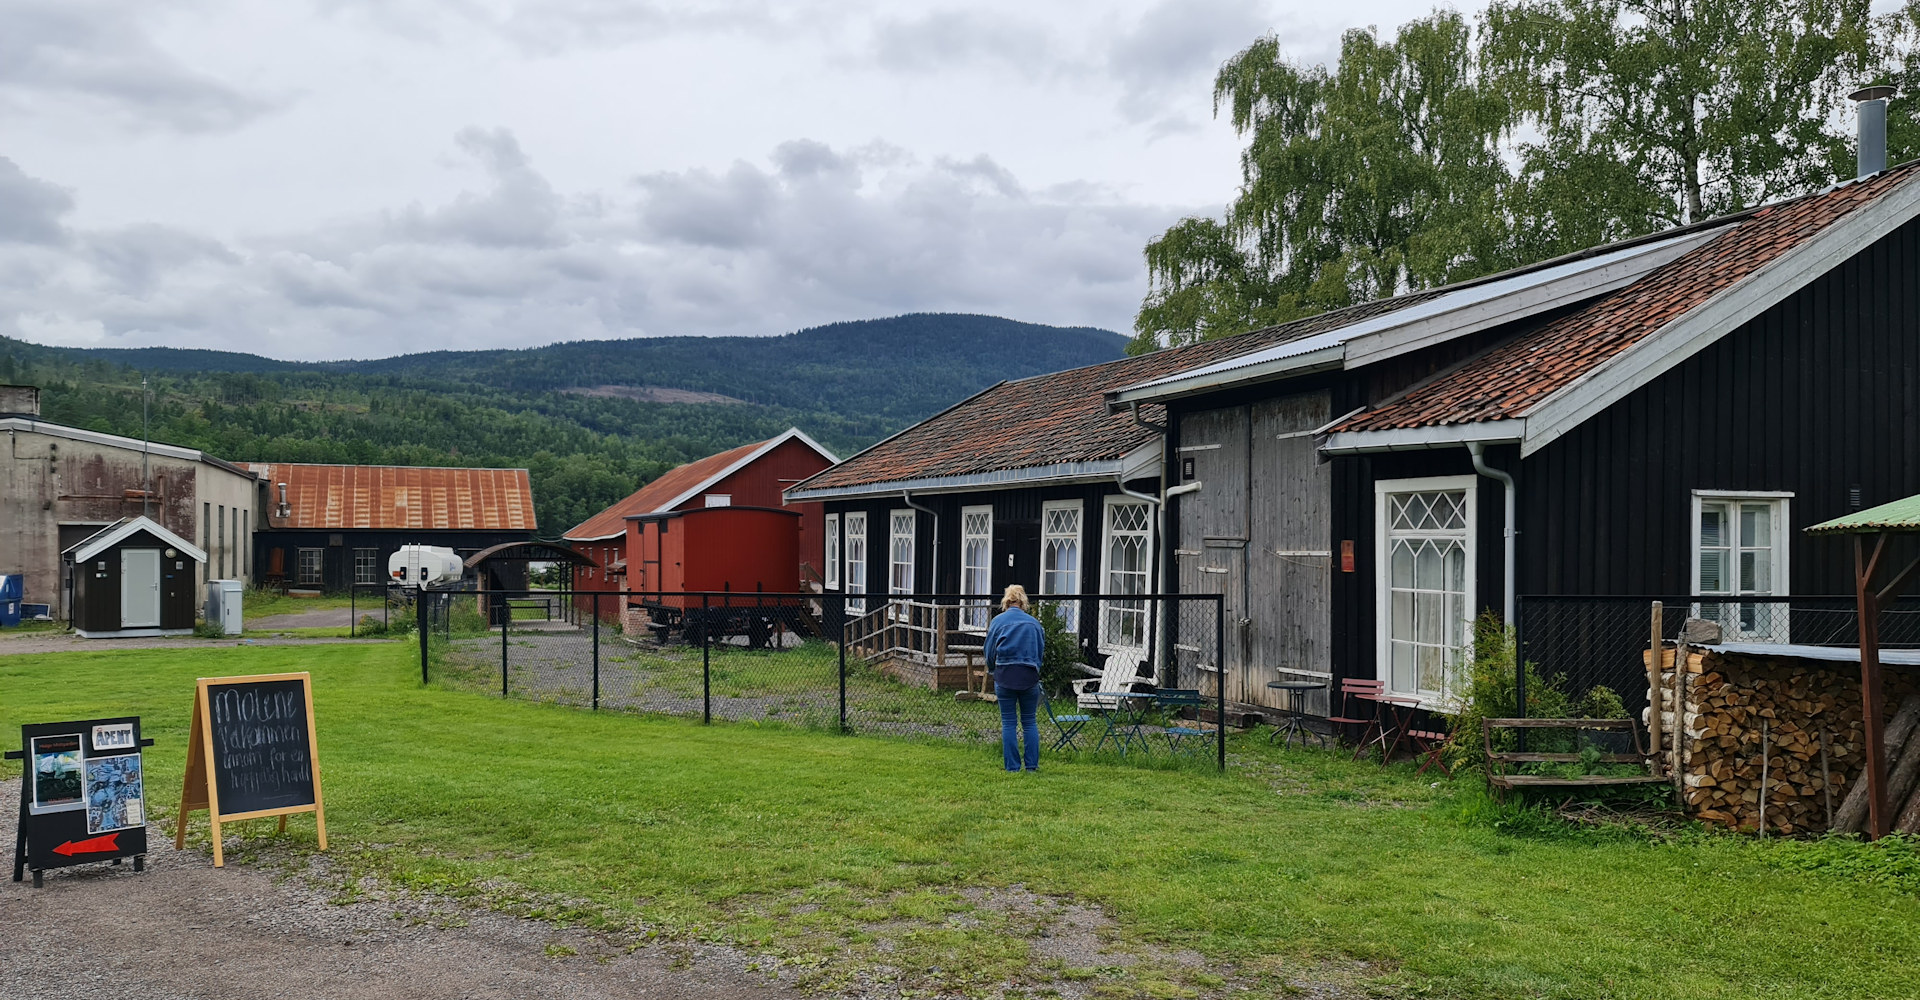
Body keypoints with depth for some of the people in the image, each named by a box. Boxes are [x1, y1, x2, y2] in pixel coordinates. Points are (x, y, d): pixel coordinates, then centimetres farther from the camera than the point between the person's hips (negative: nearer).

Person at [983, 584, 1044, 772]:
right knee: (1030, 722, 10)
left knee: (1008, 723, 5)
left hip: (1005, 674, -1)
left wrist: (993, 669, 26)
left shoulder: (998, 621, 1)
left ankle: (1012, 765, 4)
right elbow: (1041, 651, 13)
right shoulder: (1033, 623, 6)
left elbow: (989, 652, 7)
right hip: (1029, 676, 1)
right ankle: (1032, 764, 8)